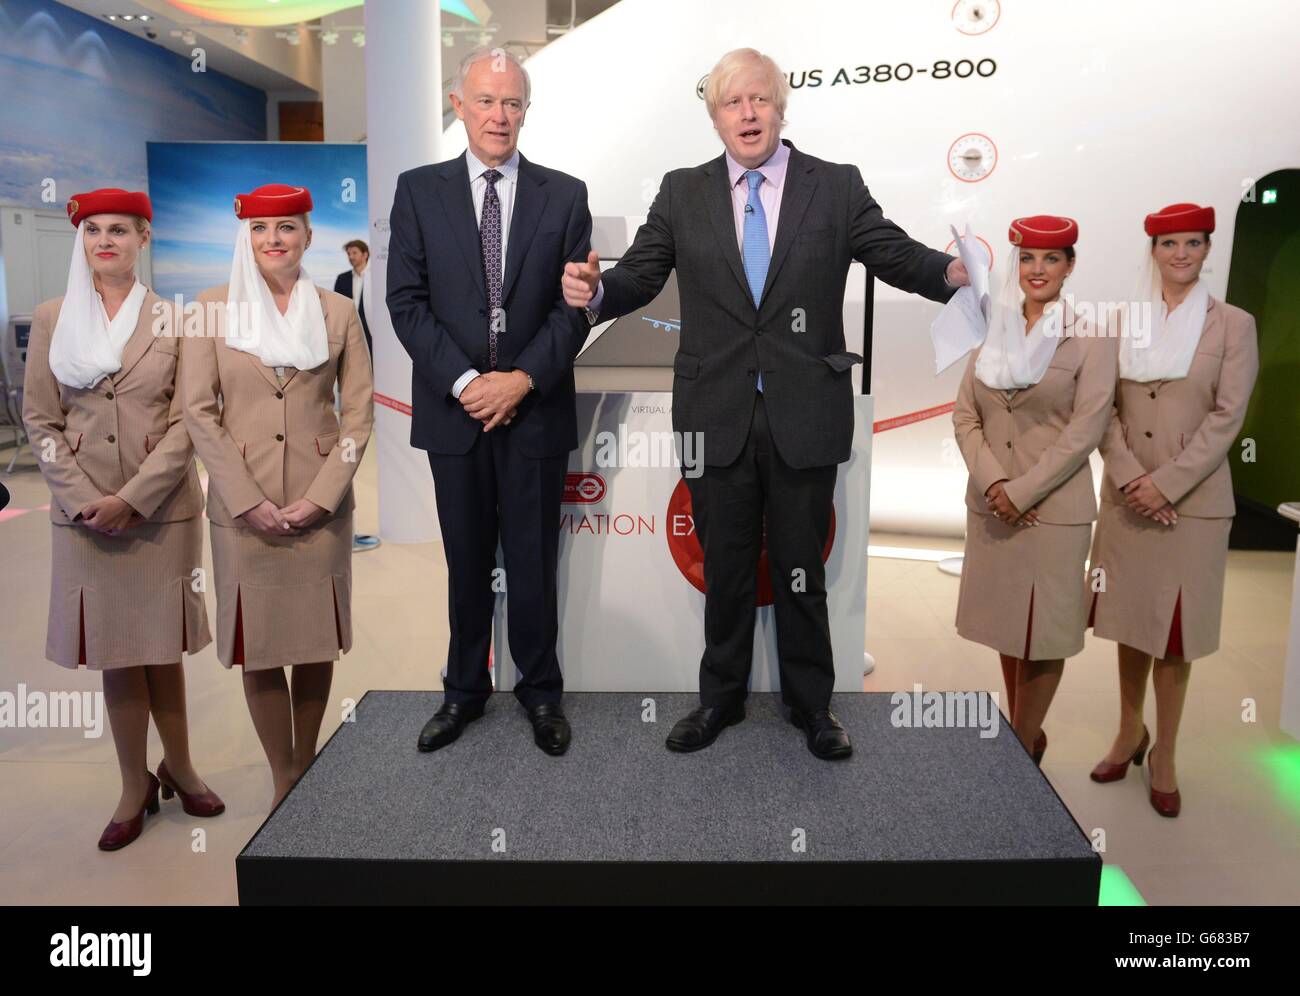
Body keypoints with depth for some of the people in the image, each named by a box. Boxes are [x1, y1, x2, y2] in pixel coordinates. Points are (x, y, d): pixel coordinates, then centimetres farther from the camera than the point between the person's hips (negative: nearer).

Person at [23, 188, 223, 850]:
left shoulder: (172, 319, 1)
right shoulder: (51, 320, 6)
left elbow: (186, 422, -4)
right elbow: (39, 421, 3)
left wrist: (133, 498, -12)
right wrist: (84, 498, -9)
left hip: (163, 510, -1)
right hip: (85, 514, 1)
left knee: (163, 644, 8)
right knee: (114, 650, 7)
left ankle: (177, 767, 25)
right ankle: (136, 787, 18)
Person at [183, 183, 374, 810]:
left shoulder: (338, 311, 4)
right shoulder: (214, 308, 3)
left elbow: (359, 411, 1)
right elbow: (199, 411, -2)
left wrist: (322, 496, -9)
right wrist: (249, 501, -10)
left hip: (321, 505, 1)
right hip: (243, 507, 0)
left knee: (317, 641, 8)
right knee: (256, 644, 4)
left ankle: (307, 766, 26)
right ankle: (284, 778, 19)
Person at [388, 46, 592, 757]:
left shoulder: (564, 195, 4)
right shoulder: (418, 191, 4)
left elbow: (576, 304, -2)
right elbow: (406, 300, -2)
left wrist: (522, 379, -14)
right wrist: (465, 381, -13)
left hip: (535, 408, 0)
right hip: (453, 407, 1)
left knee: (533, 562, 8)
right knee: (466, 562, 12)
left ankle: (540, 691, 25)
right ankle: (465, 690, 29)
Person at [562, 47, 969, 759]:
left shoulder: (837, 188, 3)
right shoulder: (682, 194, 6)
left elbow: (897, 254, -1)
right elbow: (639, 276, 1)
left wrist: (951, 272, -21)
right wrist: (594, 292, -21)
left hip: (803, 414, -1)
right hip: (716, 414, 1)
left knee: (801, 565, 11)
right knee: (724, 565, 13)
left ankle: (810, 702, 30)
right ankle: (721, 697, 32)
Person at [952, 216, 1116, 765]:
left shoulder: (1091, 339, -5)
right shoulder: (994, 332, 7)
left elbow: (1085, 430, -12)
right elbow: (964, 415, 3)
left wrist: (1021, 492, -16)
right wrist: (991, 482, -11)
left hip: (1053, 507, -4)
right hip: (990, 504, 4)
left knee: (1042, 631, 5)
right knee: (1007, 624, 14)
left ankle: (1022, 748, 21)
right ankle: (1023, 733, 31)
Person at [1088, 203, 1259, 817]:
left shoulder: (1233, 324, -1)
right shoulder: (1125, 322, 6)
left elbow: (1227, 417, -8)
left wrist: (1165, 484, -15)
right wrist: (1129, 477, -11)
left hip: (1193, 499, -2)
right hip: (1126, 496, 3)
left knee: (1174, 629, 4)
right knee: (1129, 620, 12)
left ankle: (1164, 756, 18)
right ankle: (1129, 734, 29)